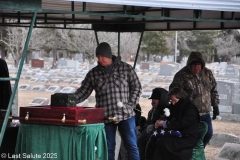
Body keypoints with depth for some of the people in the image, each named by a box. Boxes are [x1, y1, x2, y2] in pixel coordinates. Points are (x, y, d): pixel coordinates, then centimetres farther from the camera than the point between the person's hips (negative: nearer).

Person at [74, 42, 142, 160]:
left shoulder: (126, 68, 1)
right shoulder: (93, 73, 5)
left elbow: (137, 87, 3)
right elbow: (83, 92, 5)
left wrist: (130, 105, -8)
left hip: (126, 115, -2)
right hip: (105, 116, 2)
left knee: (131, 145, 2)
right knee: (108, 148, 7)